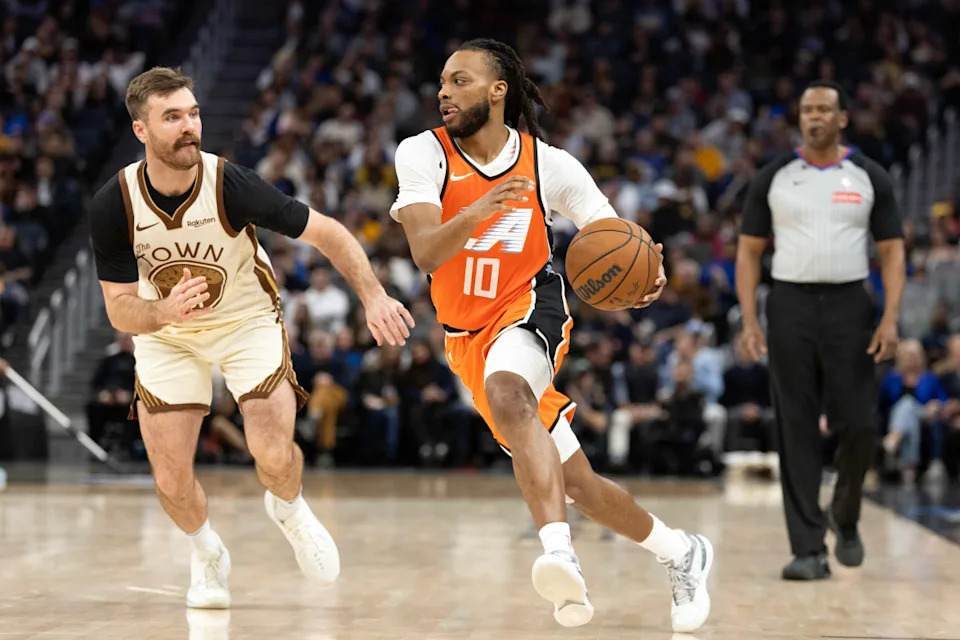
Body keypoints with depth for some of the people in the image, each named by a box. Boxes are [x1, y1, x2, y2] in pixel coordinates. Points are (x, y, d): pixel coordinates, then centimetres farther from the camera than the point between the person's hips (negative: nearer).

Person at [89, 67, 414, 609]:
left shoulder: (232, 186, -29)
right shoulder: (113, 206, -24)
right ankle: (207, 554, 29)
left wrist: (374, 295, -30)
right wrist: (163, 311, -40)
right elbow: (120, 310, -18)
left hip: (248, 320, -1)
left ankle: (289, 509, 23)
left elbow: (326, 232, -18)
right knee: (171, 482, -5)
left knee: (275, 457, -15)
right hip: (164, 331, 1)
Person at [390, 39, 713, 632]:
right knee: (574, 483, 5)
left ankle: (560, 553, -49)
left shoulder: (549, 165, -9)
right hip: (468, 335, 3)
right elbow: (426, 253, -21)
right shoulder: (423, 154, -8)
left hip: (529, 309, -3)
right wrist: (476, 213, -40)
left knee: (506, 392, -39)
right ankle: (682, 553, 28)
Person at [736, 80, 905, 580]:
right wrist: (749, 321, -3)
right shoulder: (773, 178, 6)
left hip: (848, 305, 0)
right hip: (790, 305, 0)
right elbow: (749, 252, 7)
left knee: (858, 424, -4)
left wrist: (890, 319, -8)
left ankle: (845, 518, 23)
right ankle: (809, 548, 1)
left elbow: (892, 253, 4)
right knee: (797, 431, -1)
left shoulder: (869, 178, 4)